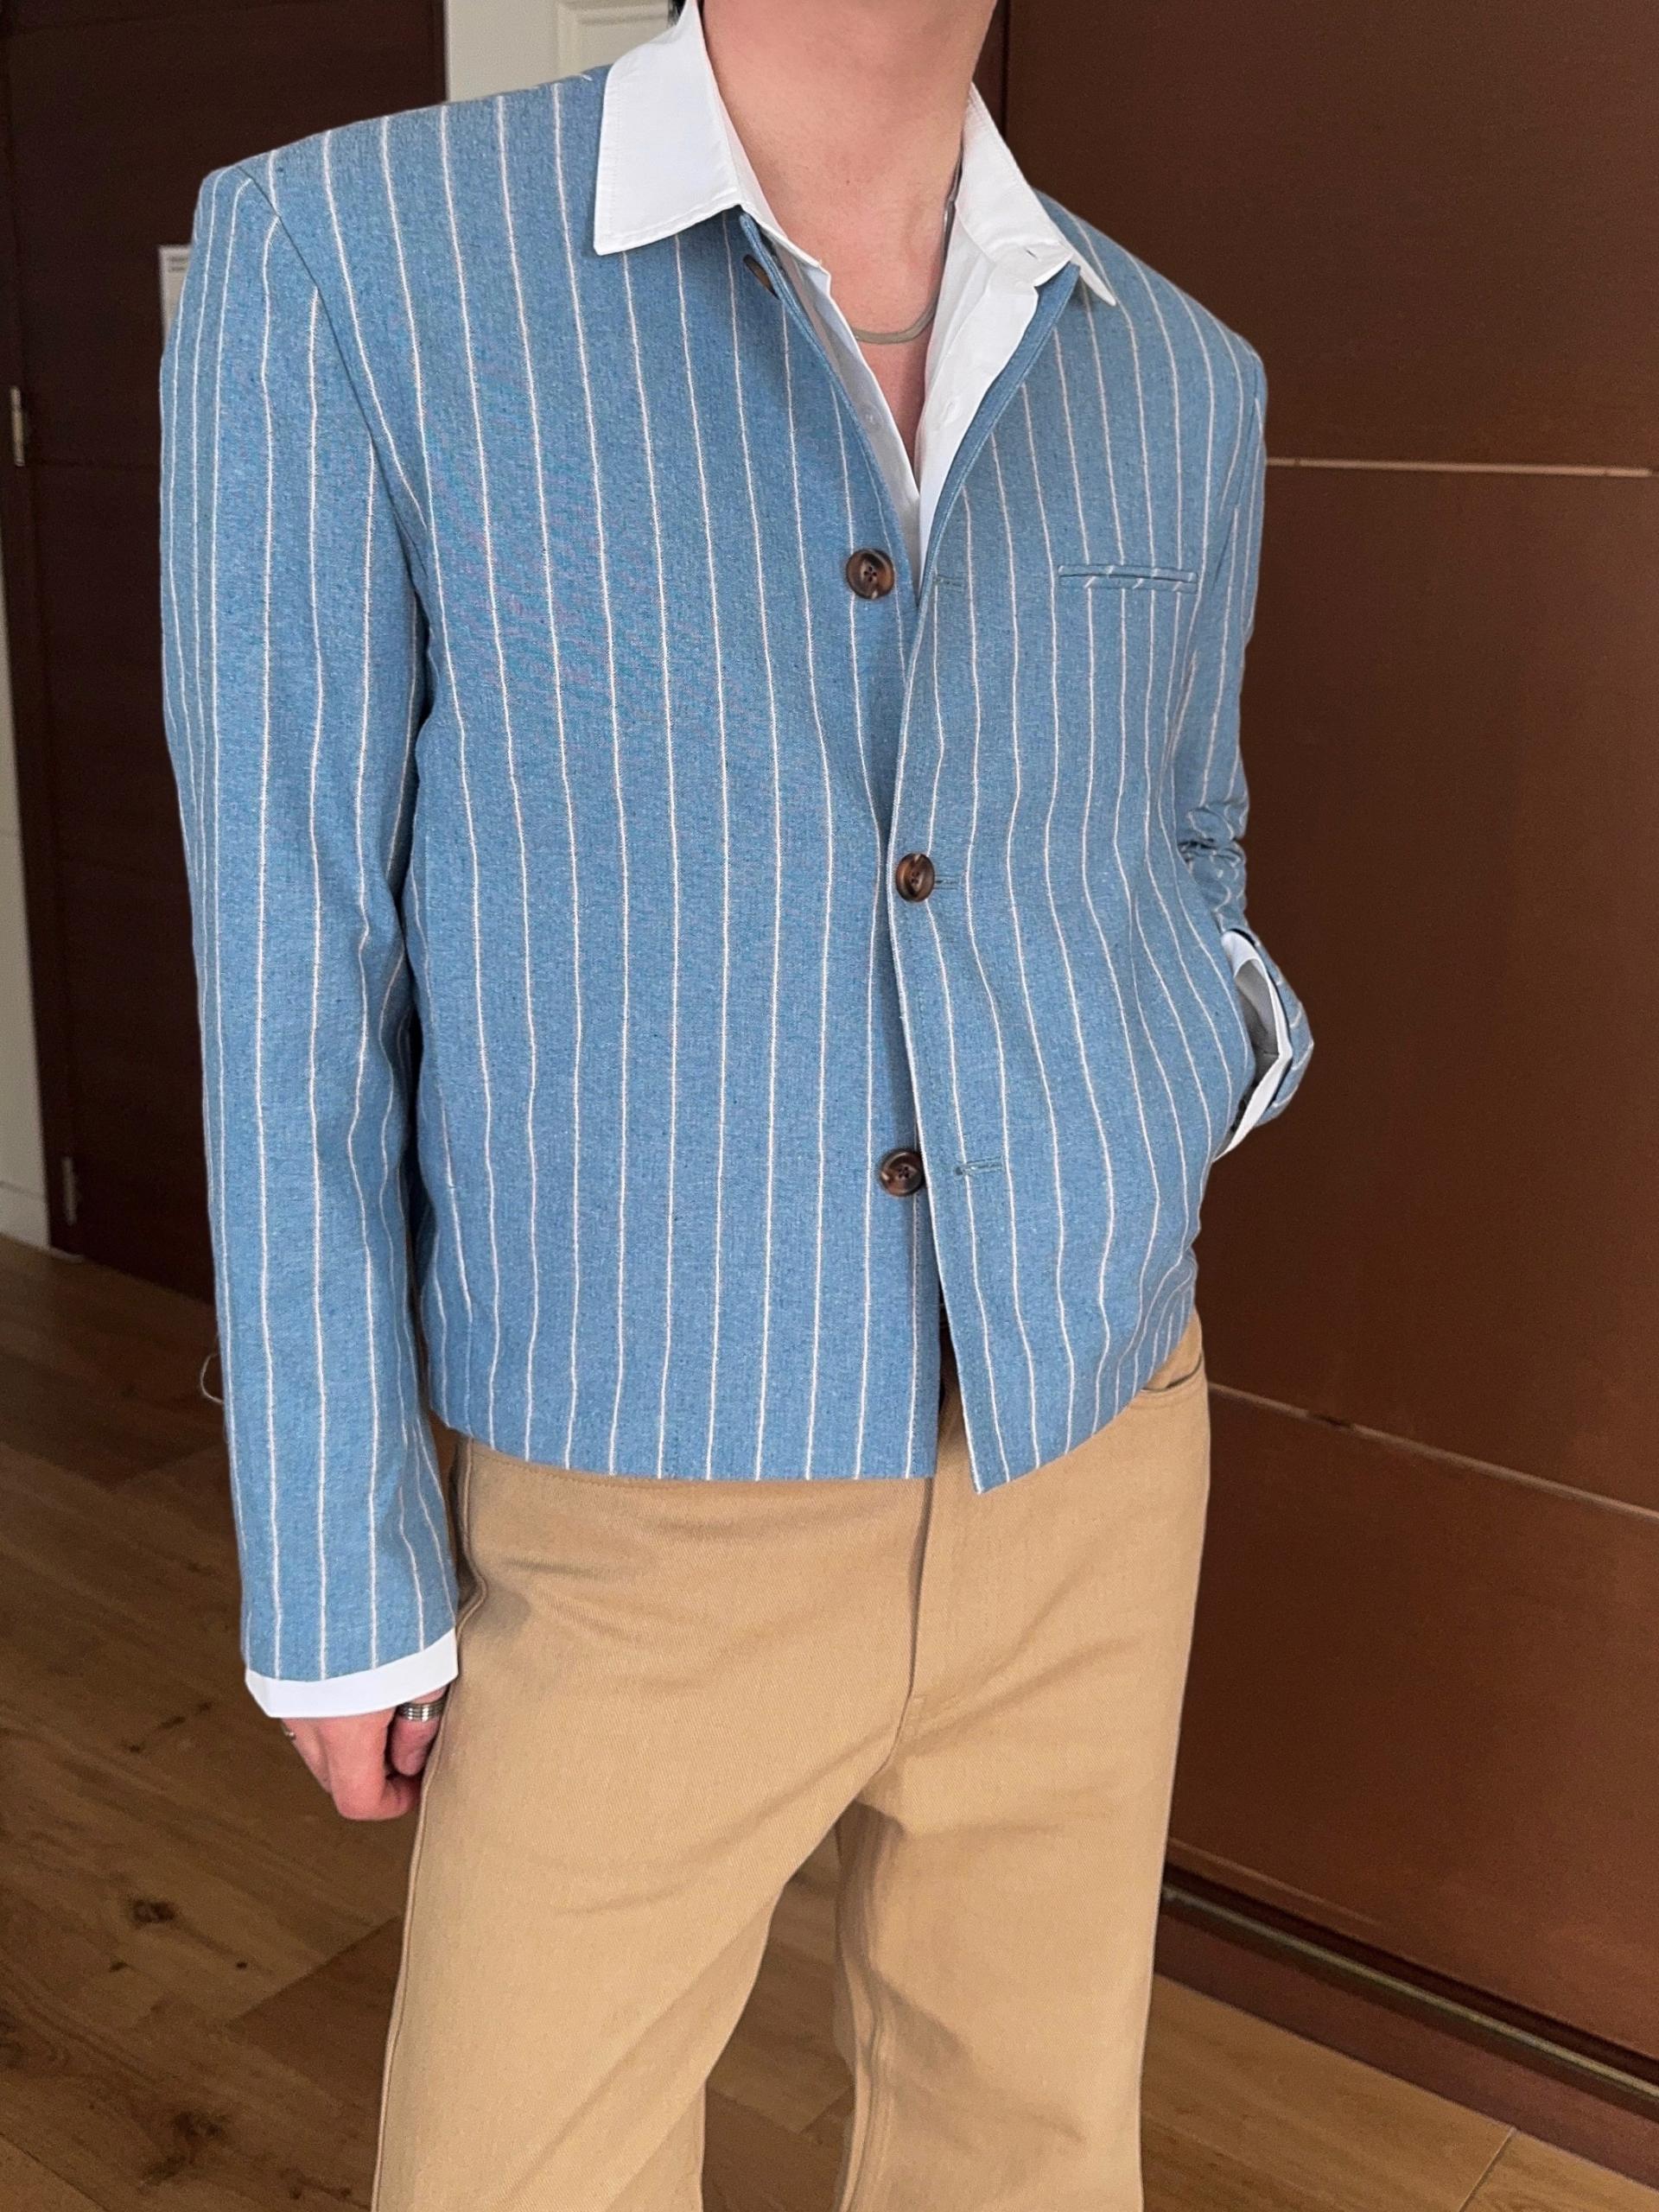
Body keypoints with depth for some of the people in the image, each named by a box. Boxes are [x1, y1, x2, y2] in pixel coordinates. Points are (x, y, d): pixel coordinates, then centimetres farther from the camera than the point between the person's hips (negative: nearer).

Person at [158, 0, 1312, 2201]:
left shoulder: (1179, 379, 2)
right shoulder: (343, 261, -12)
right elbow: (292, 983, -9)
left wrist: (1220, 1045, -6)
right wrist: (341, 1581, -4)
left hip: (1089, 1471, 4)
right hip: (643, 1529, -3)